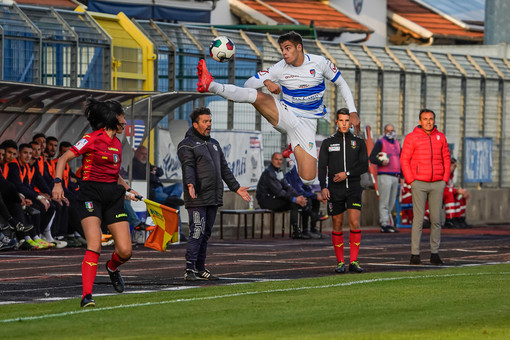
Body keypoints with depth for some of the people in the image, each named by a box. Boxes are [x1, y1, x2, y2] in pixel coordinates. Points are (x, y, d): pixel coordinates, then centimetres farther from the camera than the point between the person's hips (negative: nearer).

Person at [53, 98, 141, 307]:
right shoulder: (93, 139, -7)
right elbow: (64, 159, -8)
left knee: (125, 251, -3)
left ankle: (112, 267, 33)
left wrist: (127, 189, 27)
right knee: (94, 246, -21)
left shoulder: (117, 143, 15)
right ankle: (87, 296, -19)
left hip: (113, 196, 6)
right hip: (91, 194, -6)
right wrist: (58, 183, -20)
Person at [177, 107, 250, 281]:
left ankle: (200, 269, 13)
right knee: (196, 233, -13)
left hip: (213, 198, 8)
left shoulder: (214, 144, 22)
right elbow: (188, 167, -18)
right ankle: (190, 269, -14)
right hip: (197, 199, -8)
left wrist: (236, 187, 22)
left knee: (206, 234, 9)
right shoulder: (187, 145, -2)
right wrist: (190, 184, -35)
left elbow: (224, 168, 26)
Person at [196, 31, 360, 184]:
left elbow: (341, 84, 8)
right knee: (254, 95, -28)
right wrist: (267, 82, -27)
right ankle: (210, 85, -34)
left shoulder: (319, 62, -5)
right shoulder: (280, 68, -4)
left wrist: (353, 112, 1)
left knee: (307, 179, -11)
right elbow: (249, 83, -5)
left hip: (307, 123, 0)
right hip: (285, 114, 0)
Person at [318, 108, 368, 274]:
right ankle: (340, 262, 11)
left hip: (353, 188, 0)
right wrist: (323, 187, -10)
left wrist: (347, 174, -12)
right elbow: (322, 167, 3)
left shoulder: (359, 142, 8)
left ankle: (354, 261, -7)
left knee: (355, 223, -12)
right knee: (337, 225, 3)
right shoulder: (328, 142, 7)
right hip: (335, 190, 0)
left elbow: (364, 166, 2)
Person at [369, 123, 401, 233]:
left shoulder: (397, 144, 20)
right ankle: (384, 224, -13)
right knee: (384, 201, -10)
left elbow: (401, 160, 27)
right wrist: (381, 162, -25)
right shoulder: (380, 143, 0)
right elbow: (372, 158, -7)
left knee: (391, 203, 7)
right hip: (384, 175, -7)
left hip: (395, 177, 7)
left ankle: (389, 224, 10)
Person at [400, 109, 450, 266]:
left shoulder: (440, 137, 10)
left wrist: (445, 179, 4)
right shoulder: (411, 138, -1)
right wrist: (411, 180, -7)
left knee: (436, 219, 3)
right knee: (418, 219, -7)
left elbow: (446, 158, 14)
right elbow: (404, 159, -1)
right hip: (419, 183, -3)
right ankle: (415, 254, -6)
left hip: (437, 184, 3)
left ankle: (435, 253, 9)